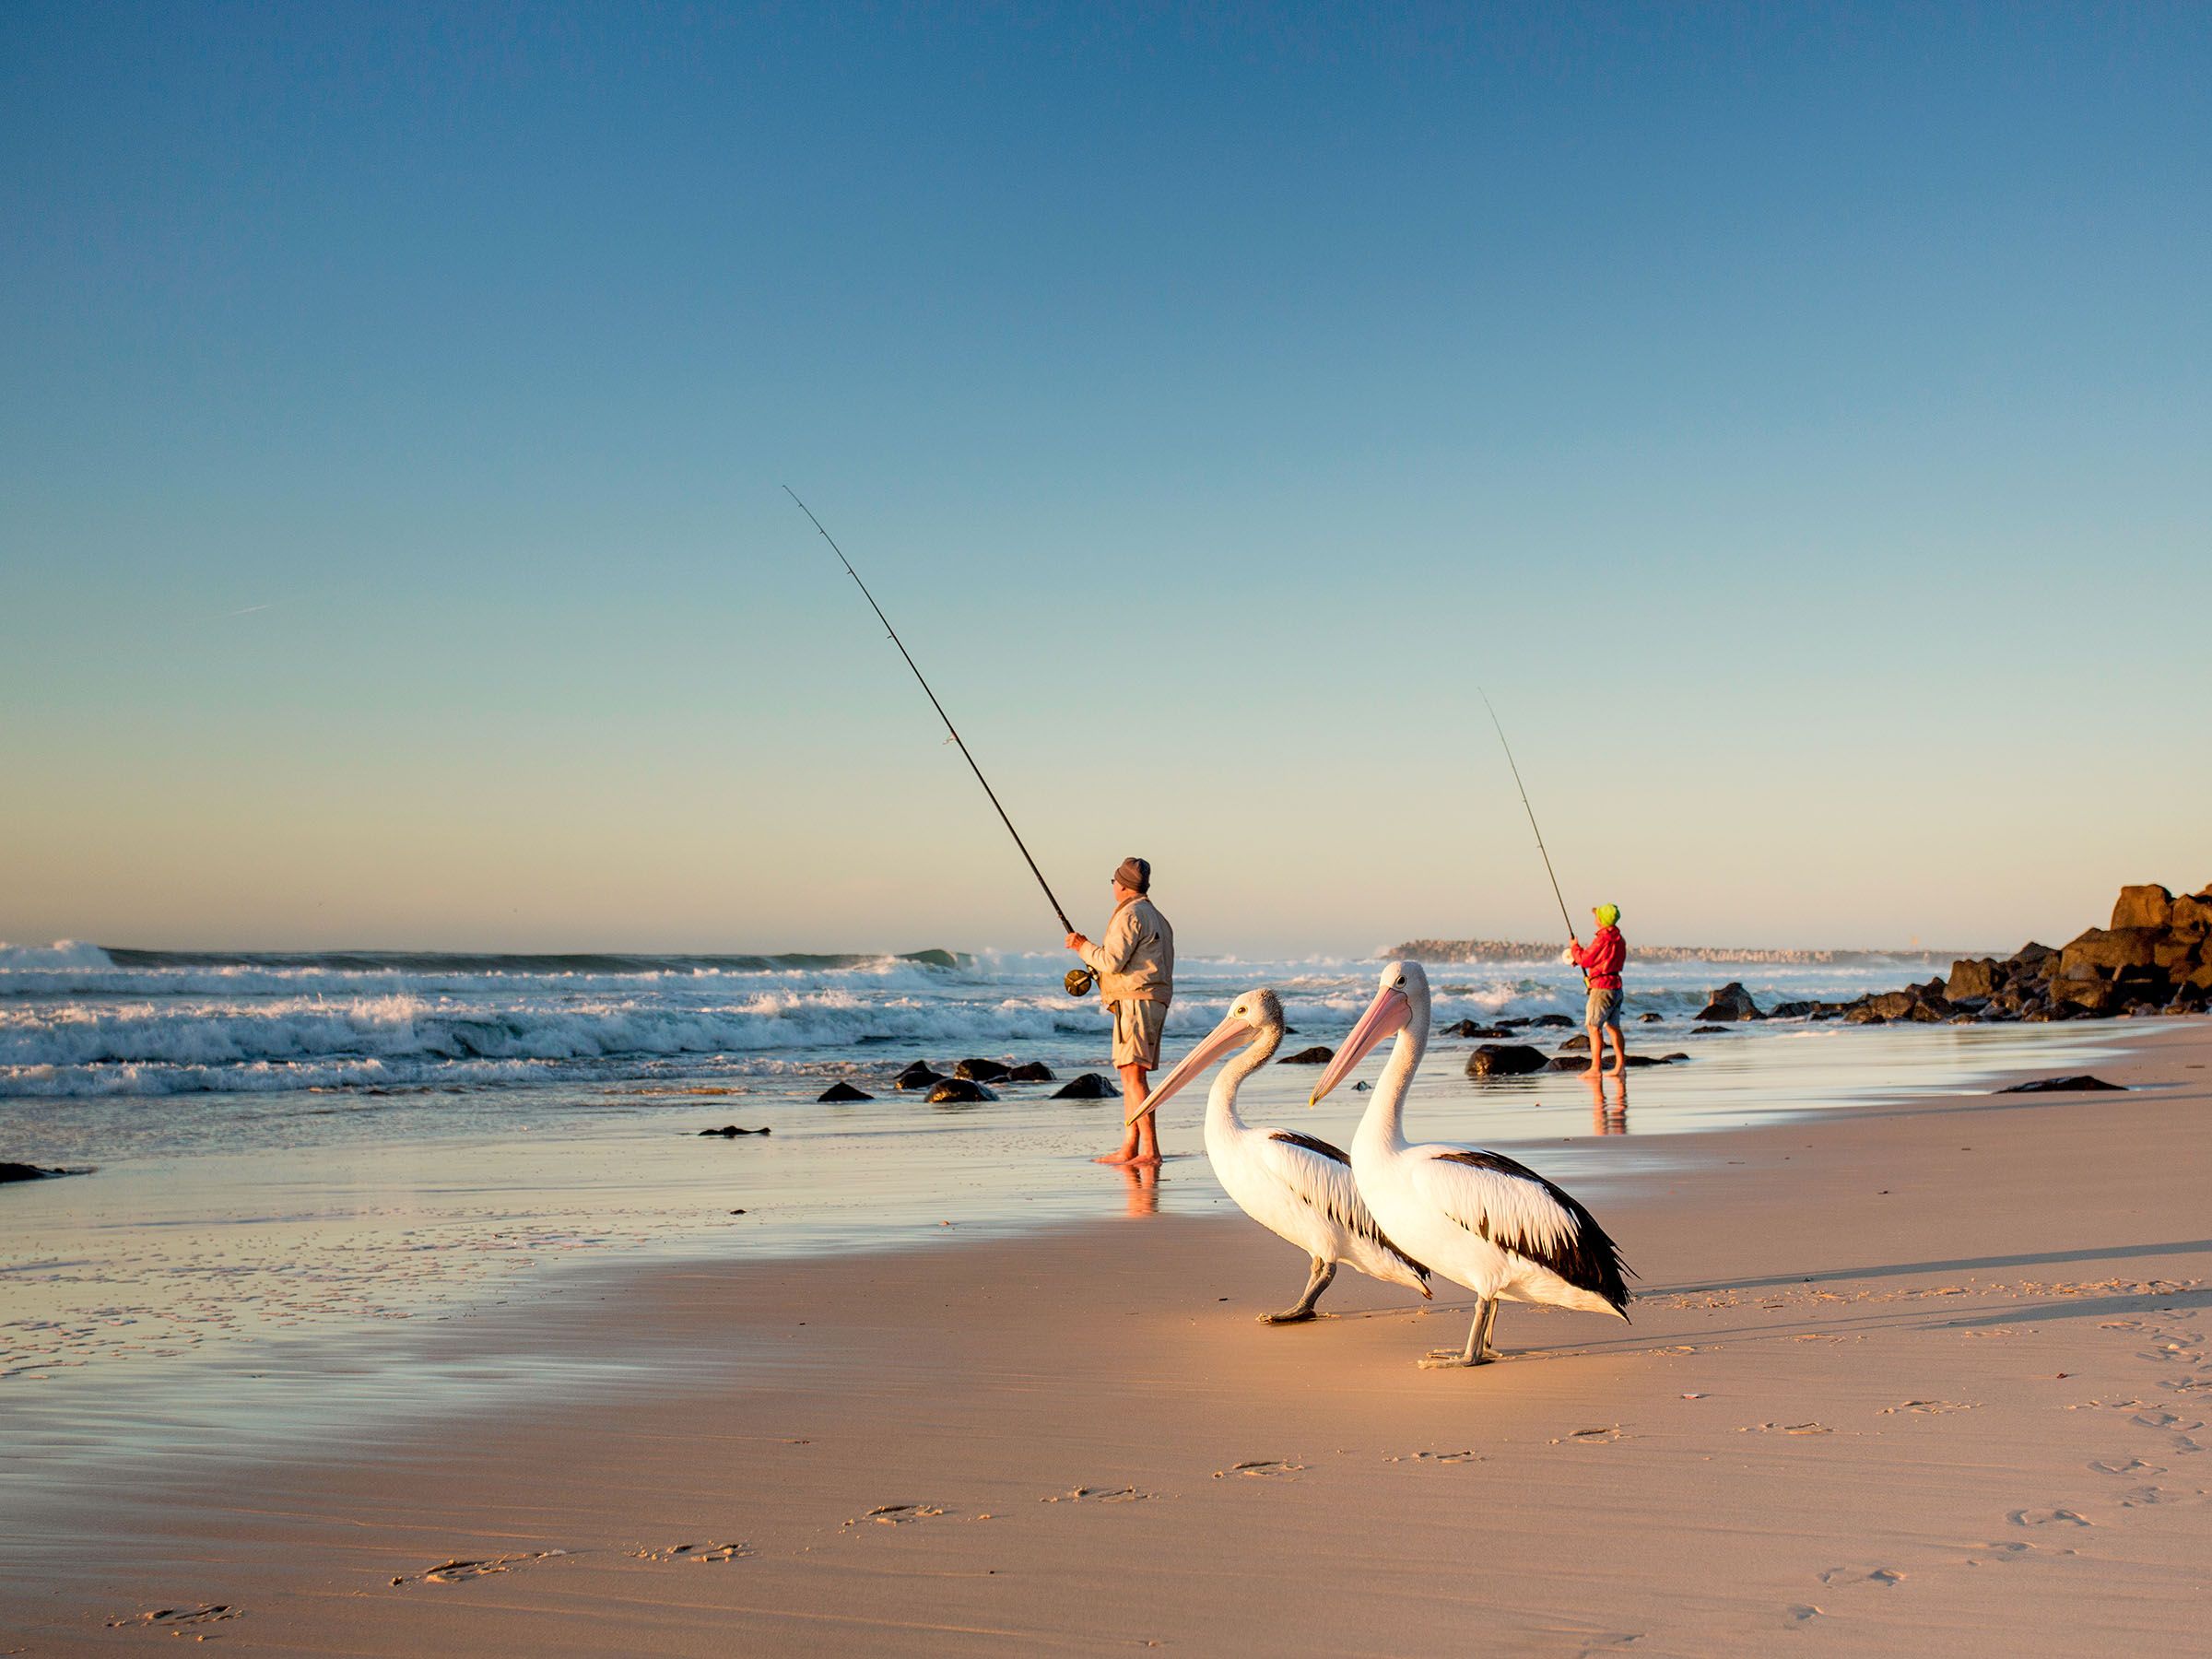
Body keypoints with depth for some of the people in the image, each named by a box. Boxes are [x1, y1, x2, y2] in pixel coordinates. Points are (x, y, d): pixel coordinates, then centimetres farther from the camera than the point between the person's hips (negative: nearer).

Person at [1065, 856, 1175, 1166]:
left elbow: (1112, 960, -18)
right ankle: (1129, 1148, 10)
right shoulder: (1157, 918, 23)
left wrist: (1082, 946, -2)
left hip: (1135, 1001, -11)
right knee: (1132, 1075, 11)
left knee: (1133, 1074, -14)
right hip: (1154, 1002, 11)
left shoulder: (1130, 914, -9)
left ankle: (1150, 1151, -20)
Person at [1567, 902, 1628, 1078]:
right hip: (1616, 986, 9)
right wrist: (1579, 957, 20)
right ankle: (1620, 1066, 12)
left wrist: (1575, 948, 6)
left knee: (1594, 1027, -8)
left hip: (1602, 987, -9)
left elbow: (1586, 960, -12)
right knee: (1613, 1027, 13)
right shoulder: (1619, 939, 13)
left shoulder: (1602, 939, -16)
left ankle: (1595, 1068, -12)